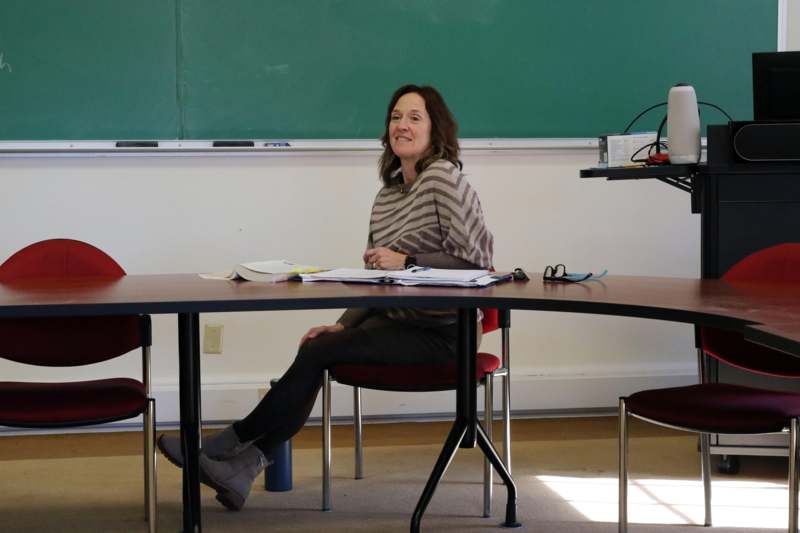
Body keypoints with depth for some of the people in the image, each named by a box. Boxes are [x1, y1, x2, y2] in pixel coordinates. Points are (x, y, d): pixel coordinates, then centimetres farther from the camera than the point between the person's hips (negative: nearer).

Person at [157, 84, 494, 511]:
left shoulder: (444, 176, -8)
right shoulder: (387, 195, 16)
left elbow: (475, 258, -15)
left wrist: (406, 262, -17)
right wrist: (343, 325, 3)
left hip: (439, 331, -7)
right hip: (395, 320, 7)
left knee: (319, 352, -20)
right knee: (316, 348, -19)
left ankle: (228, 444, -9)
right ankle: (246, 464, -21)